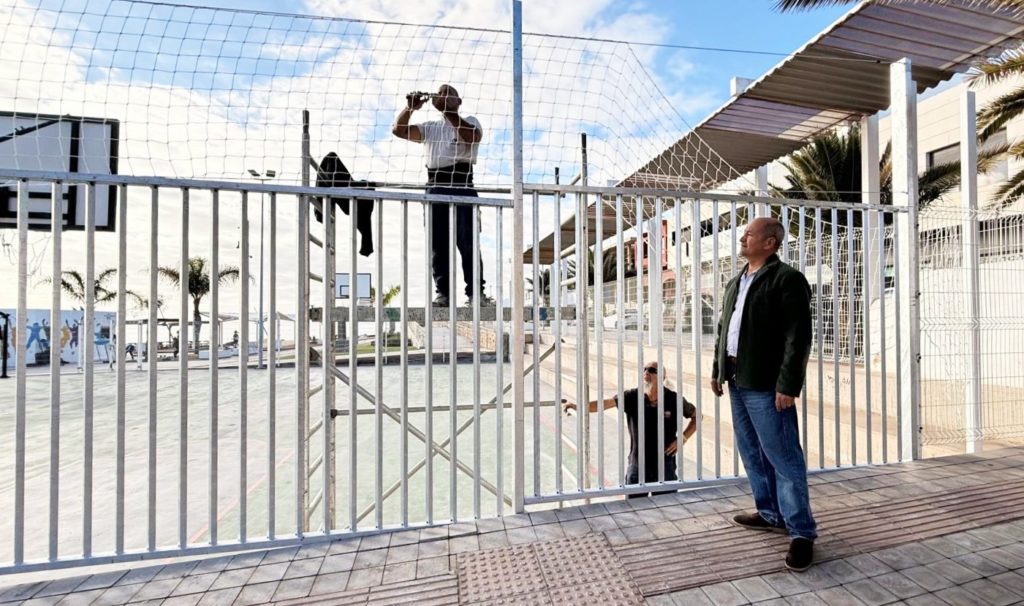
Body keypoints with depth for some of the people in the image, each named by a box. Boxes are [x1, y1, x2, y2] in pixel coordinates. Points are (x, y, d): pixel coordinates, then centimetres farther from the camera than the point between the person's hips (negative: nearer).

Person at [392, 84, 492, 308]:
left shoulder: (469, 121, 14)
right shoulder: (430, 127, 26)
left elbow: (472, 136, -10)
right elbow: (398, 130, 17)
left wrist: (446, 110, -12)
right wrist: (411, 107, 5)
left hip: (461, 188, -4)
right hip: (434, 188, 4)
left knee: (467, 242, -8)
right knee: (437, 243, 0)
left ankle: (476, 291, -5)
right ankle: (442, 292, 3)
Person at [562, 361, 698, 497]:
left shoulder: (674, 400, -10)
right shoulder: (632, 397, -11)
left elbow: (696, 416, 7)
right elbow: (604, 404, -20)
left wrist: (682, 438, -6)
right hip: (637, 466, 1)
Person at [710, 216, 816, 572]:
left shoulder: (787, 279, -8)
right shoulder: (735, 283, 17)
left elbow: (798, 337, -14)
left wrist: (787, 384, -19)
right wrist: (717, 370, 16)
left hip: (766, 384, -8)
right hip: (737, 381, 8)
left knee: (784, 458, 0)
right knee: (752, 454, 17)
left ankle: (801, 531, 15)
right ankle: (771, 514, 32)